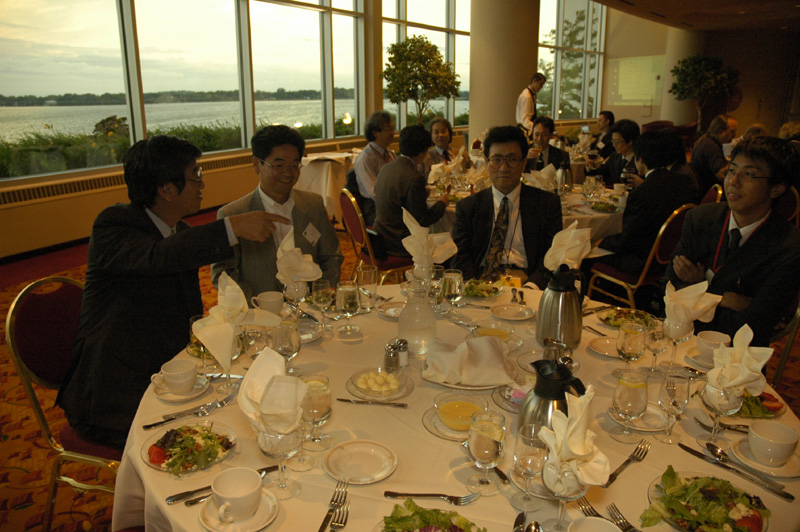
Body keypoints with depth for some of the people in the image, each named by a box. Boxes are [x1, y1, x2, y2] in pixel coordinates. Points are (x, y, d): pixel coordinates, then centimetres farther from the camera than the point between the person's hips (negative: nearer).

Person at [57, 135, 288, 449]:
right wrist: (233, 228, -43)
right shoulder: (112, 226, -14)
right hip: (112, 398, -7)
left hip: (163, 375, 7)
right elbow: (156, 257, -37)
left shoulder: (182, 233, 8)